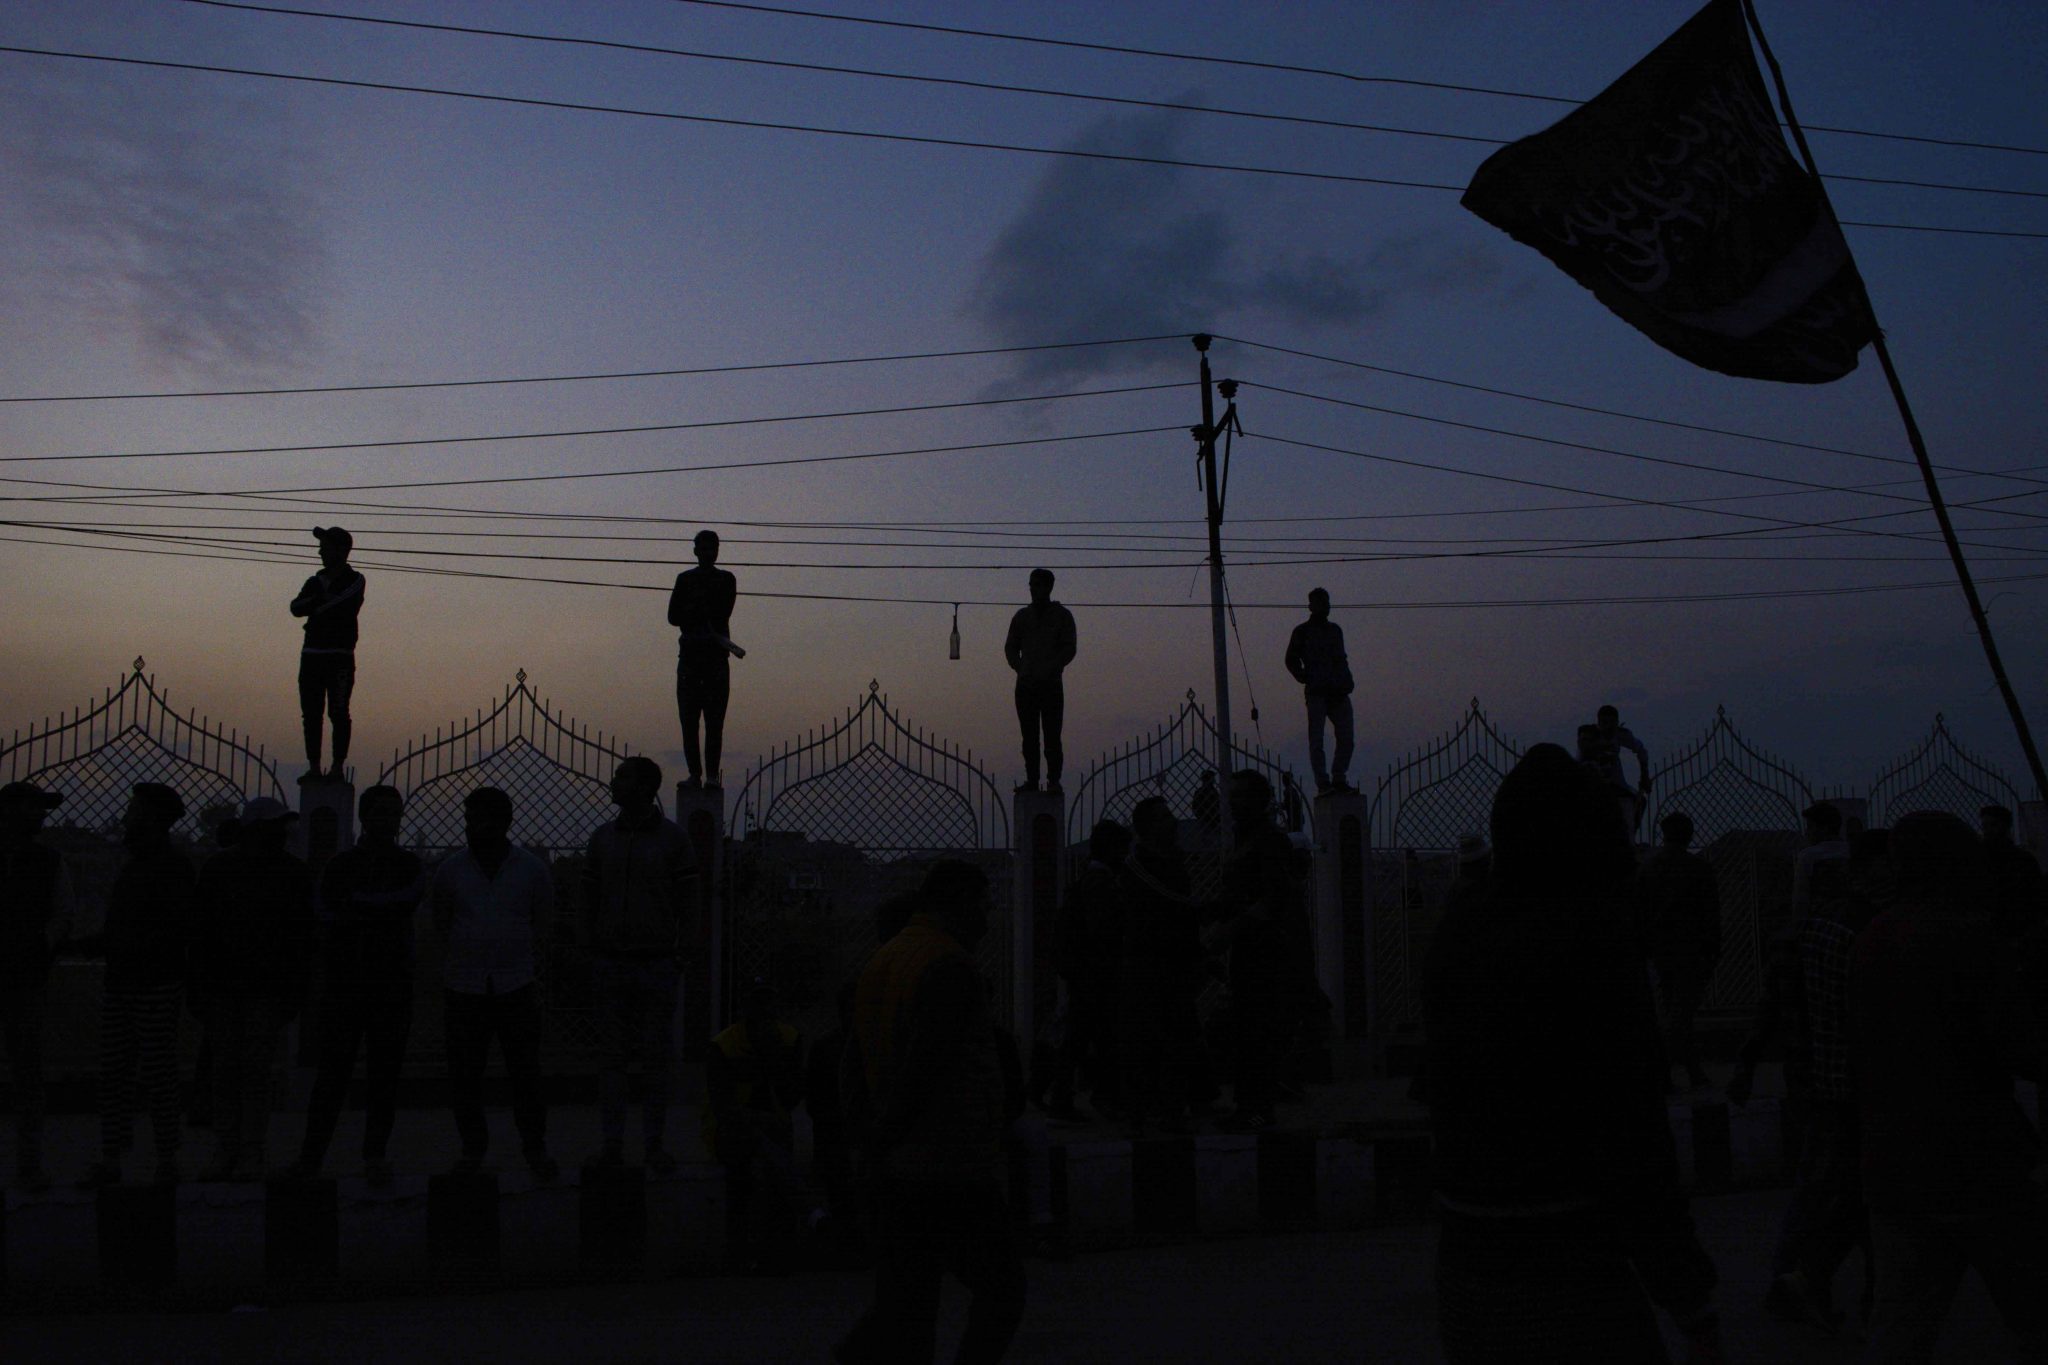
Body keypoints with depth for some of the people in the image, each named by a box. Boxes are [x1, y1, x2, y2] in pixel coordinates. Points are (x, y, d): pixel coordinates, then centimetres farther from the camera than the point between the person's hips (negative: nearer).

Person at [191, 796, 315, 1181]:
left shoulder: (293, 872, 3)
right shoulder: (217, 870, 7)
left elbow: (302, 936, 3)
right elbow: (201, 933, 8)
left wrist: (295, 991, -3)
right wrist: (200, 988, 2)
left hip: (267, 989, -2)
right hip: (223, 987, 2)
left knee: (256, 1071, -3)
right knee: (226, 1070, 6)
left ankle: (251, 1156, 2)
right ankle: (225, 1154, 13)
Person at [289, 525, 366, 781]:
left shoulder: (354, 581, 3)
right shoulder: (316, 581, 17)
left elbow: (339, 607, -14)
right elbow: (296, 607, 1)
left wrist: (315, 606, 0)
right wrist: (320, 600, -14)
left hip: (340, 657, -5)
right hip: (312, 655, 5)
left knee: (338, 713, -6)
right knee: (311, 714, 2)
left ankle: (338, 767, -4)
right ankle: (314, 767, 5)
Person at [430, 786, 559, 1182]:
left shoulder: (532, 869, 1)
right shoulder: (451, 868, 1)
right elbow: (440, 922, 17)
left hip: (517, 986, -1)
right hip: (463, 987, 1)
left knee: (526, 1071, 0)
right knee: (464, 1074, 5)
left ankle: (535, 1147, 13)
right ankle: (473, 1146, 21)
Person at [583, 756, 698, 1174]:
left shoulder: (673, 839, -2)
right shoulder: (603, 837, 8)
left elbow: (688, 903, 0)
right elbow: (590, 899, 12)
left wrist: (676, 954, -5)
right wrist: (595, 952, 6)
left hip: (658, 964, -3)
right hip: (611, 963, 3)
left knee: (657, 1056, 2)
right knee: (613, 1054, 4)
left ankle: (653, 1143, 10)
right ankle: (612, 1143, 11)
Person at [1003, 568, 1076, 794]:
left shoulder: (1062, 616, 5)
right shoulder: (1022, 616, 14)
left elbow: (1068, 650, 0)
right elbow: (1010, 647, 14)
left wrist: (1048, 670, -12)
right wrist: (1020, 669, -3)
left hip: (1051, 684, -3)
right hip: (1026, 685, 3)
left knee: (1051, 735, -7)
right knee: (1029, 735, 1)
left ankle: (1053, 781, -5)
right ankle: (1031, 780, 2)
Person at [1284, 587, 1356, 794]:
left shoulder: (1335, 630, 19)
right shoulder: (1302, 632, 5)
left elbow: (1342, 659, 22)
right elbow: (1291, 660, 3)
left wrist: (1347, 682, 8)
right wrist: (1305, 678, -9)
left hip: (1338, 693, 5)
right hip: (1317, 693, -5)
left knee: (1346, 738, 1)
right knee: (1316, 740, -6)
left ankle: (1339, 779, 11)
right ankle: (1323, 783, -4)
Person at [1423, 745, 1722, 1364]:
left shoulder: (1458, 934, 2)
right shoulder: (1601, 954, -17)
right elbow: (1631, 1147, -18)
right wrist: (1694, 1300, -9)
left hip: (1469, 1260, 7)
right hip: (1570, 1277, -7)